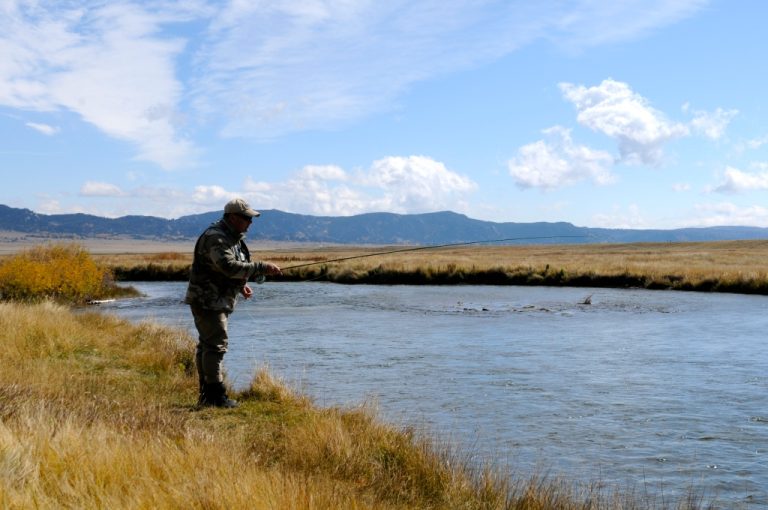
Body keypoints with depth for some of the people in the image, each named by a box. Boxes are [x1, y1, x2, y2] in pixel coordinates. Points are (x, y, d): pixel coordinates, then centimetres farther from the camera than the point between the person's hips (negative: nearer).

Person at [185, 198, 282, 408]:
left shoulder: (232, 237, 14)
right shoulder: (215, 238, -20)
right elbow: (228, 266, -34)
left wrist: (241, 285, 11)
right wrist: (261, 268, -32)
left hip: (218, 301, 11)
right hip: (207, 301, -11)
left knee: (206, 345, 13)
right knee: (216, 345, -12)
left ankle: (206, 394, 19)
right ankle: (216, 395, -10)